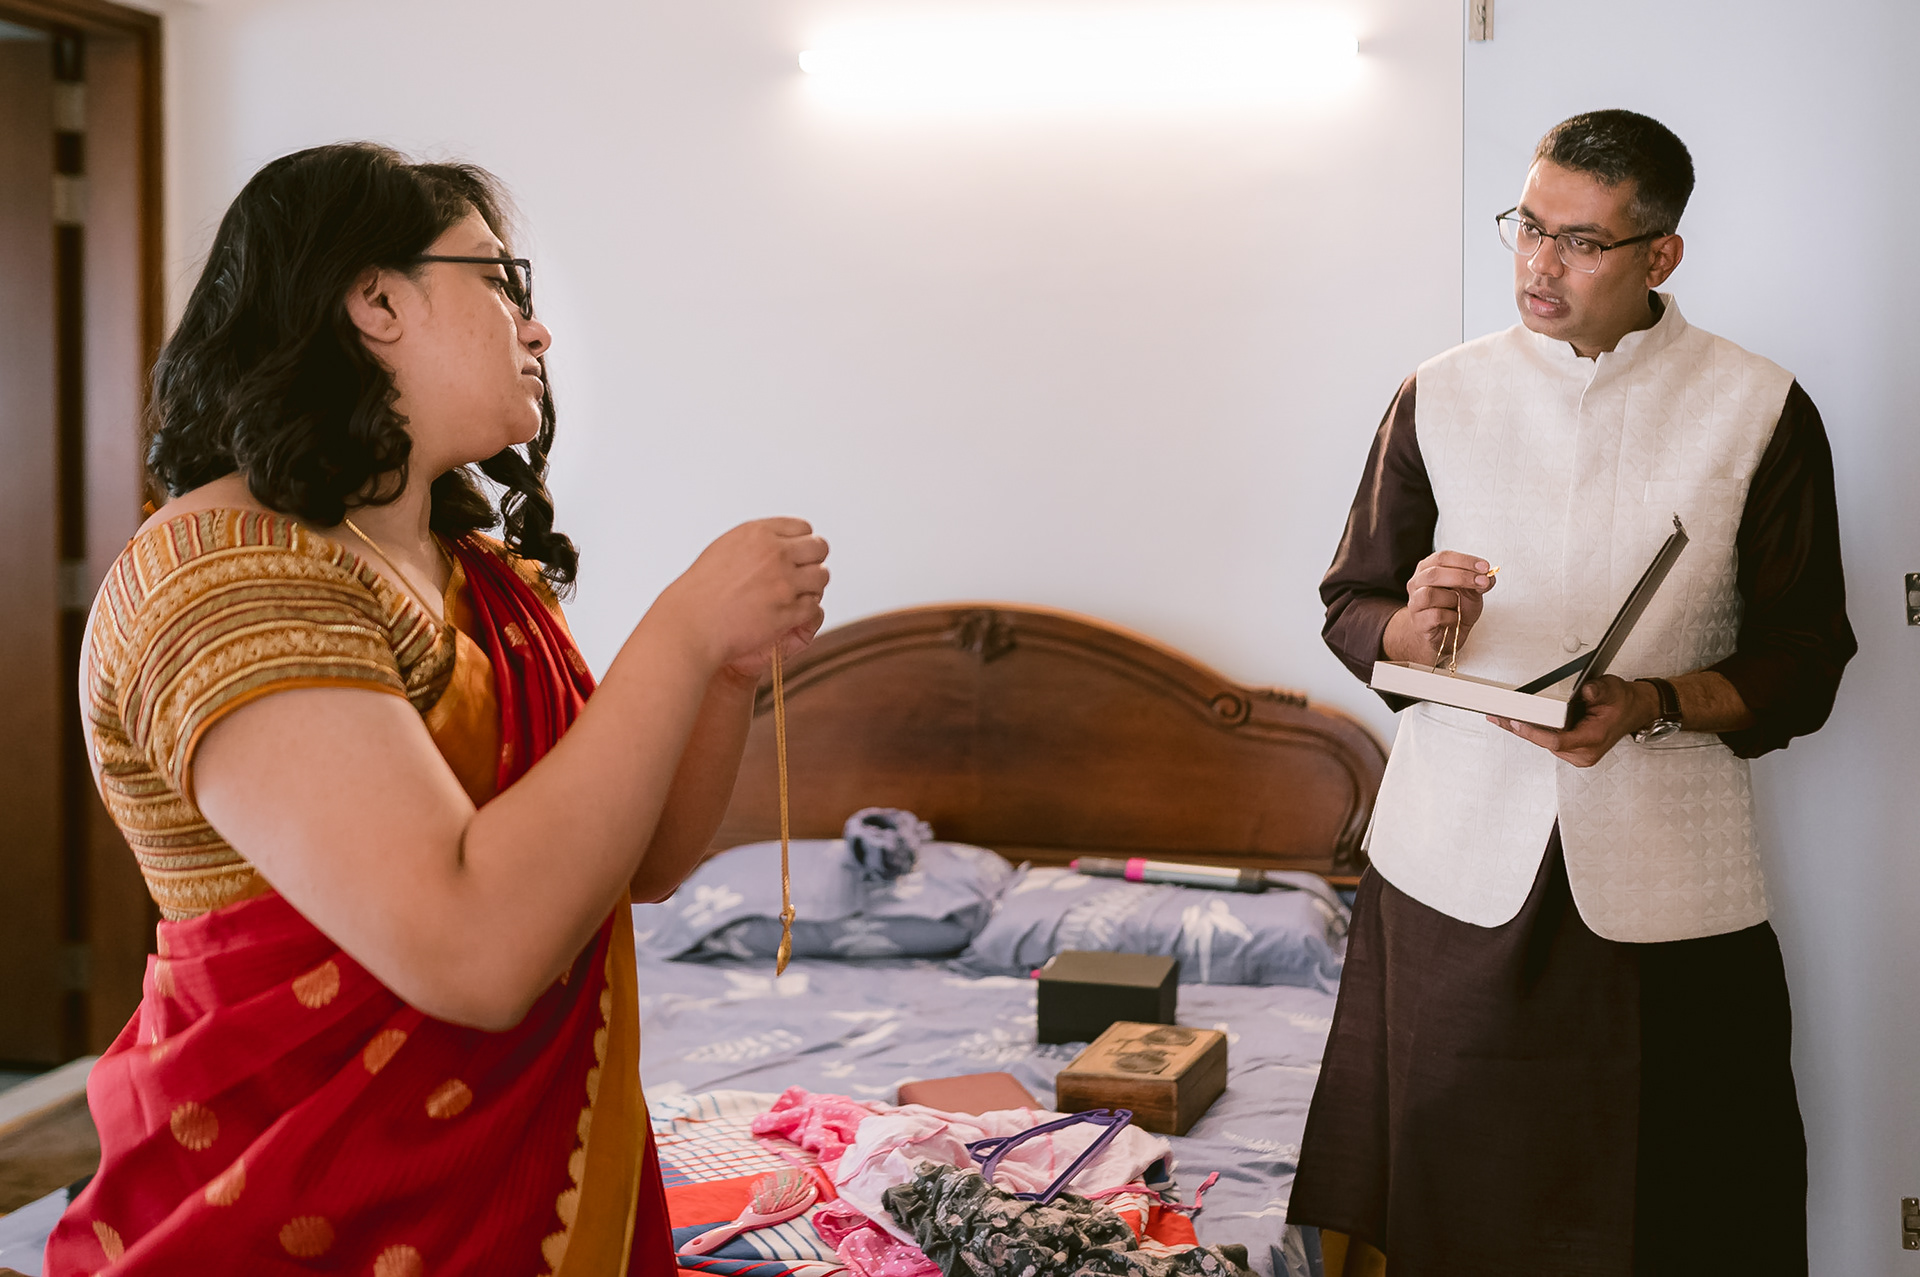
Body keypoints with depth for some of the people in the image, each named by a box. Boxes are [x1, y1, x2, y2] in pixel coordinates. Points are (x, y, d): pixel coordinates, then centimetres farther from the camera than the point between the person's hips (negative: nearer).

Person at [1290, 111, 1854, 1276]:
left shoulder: (1762, 414, 0)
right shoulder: (1442, 398, 5)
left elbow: (1805, 662, 1)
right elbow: (1352, 612, 9)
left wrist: (1655, 705, -17)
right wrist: (1419, 629, -14)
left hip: (1667, 875, -1)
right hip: (1457, 859, 1)